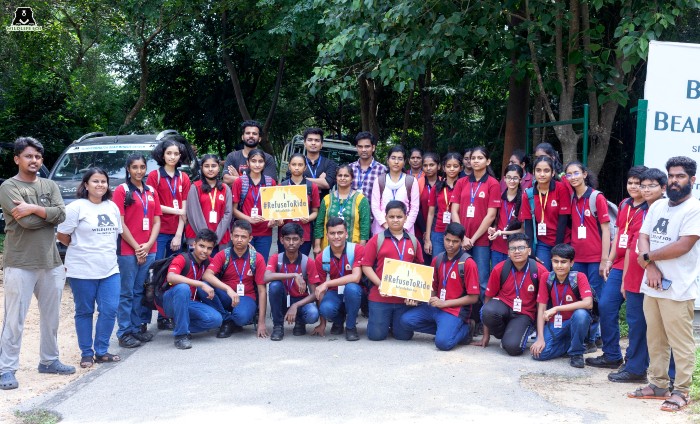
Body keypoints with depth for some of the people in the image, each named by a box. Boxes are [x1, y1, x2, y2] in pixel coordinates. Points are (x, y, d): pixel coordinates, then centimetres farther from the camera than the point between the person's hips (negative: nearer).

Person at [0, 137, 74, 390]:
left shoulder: (50, 186, 11)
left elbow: (62, 214, -6)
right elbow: (27, 222, -18)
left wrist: (34, 208, -15)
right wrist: (49, 213, -4)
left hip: (50, 262, 6)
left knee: (51, 316, 15)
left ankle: (49, 360, 29)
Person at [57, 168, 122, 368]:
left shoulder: (112, 207, 11)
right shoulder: (77, 207, -8)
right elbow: (62, 235, -6)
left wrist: (107, 250, 11)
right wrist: (81, 248, 6)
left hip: (110, 268, 5)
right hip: (82, 269, -5)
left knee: (110, 310, 0)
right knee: (84, 312, 5)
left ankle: (102, 351, 14)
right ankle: (86, 353, 15)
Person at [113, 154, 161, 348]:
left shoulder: (151, 192, 13)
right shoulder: (121, 190, -2)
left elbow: (156, 222, 11)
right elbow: (120, 224, -7)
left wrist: (148, 245, -4)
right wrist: (137, 247, -9)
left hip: (149, 250, 5)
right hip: (127, 250, -5)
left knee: (142, 291, 10)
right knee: (127, 292, -2)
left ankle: (139, 327, 18)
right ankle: (125, 332, 2)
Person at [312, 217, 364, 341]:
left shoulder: (357, 250, -16)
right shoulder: (321, 258, -6)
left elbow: (355, 278, -28)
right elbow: (320, 291, -2)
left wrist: (327, 283, -28)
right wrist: (322, 323, -2)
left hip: (354, 294, -2)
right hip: (334, 294, 2)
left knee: (351, 287, -37)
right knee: (325, 309, -32)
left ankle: (351, 327, -11)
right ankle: (338, 320, 8)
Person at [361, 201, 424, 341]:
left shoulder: (413, 241, 6)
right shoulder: (377, 240, -1)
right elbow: (366, 266, -2)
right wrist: (380, 284, -14)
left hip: (405, 297, 2)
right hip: (380, 296, -2)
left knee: (404, 335, 3)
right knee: (376, 335, -2)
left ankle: (394, 322, 36)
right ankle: (381, 320, 32)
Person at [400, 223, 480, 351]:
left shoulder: (468, 263, -11)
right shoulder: (437, 260, 8)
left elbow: (473, 297, -11)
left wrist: (444, 303, -15)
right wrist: (417, 300, -2)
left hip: (456, 310, -7)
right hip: (435, 306, 7)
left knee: (442, 342, -29)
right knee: (406, 320, -12)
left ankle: (465, 329, 2)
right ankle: (445, 329, 1)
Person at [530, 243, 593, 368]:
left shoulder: (579, 277, -14)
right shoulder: (546, 278, -6)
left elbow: (588, 303, -30)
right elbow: (541, 309, -6)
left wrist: (556, 308, -31)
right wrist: (540, 338, -16)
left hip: (573, 322, -2)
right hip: (553, 324, 3)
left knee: (581, 314, -37)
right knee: (540, 353, -23)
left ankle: (576, 353, -12)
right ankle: (569, 343, 8)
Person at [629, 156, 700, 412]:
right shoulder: (657, 206, 14)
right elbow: (643, 238, 8)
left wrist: (648, 257, -6)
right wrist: (651, 267, -11)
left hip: (677, 289, -7)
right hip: (652, 284, 7)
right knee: (655, 339, 13)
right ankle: (658, 384, 22)